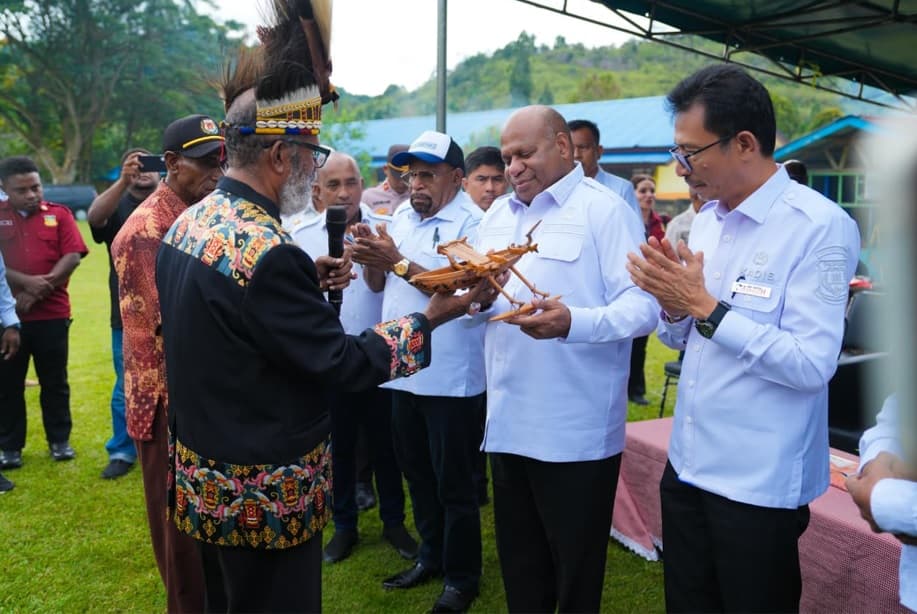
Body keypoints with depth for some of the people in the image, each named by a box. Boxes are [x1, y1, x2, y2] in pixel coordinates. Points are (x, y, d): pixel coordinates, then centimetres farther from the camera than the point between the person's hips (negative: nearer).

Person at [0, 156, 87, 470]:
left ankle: (59, 440, 20)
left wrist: (36, 293, -12)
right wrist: (26, 282, -20)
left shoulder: (59, 214, 4)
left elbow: (73, 257, -6)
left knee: (55, 382, 8)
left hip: (52, 314, 0)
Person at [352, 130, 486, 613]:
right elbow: (378, 284, 11)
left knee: (454, 483, 6)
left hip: (452, 378, -7)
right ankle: (431, 556, 38)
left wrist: (400, 262, -22)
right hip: (404, 370, 7)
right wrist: (370, 258, -10)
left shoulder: (471, 222, -12)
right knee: (417, 474, 20)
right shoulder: (401, 217, 10)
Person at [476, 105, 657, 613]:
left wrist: (573, 322, -34)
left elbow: (642, 307, -17)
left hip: (577, 431, -6)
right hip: (507, 423, 7)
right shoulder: (496, 215, 15)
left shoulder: (605, 210, -8)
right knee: (519, 567, 20)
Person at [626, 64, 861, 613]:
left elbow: (811, 365, -23)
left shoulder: (821, 227, -16)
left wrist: (703, 304, -22)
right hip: (687, 467, 7)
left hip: (759, 486, -6)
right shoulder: (708, 218, 7)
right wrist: (673, 302, -8)